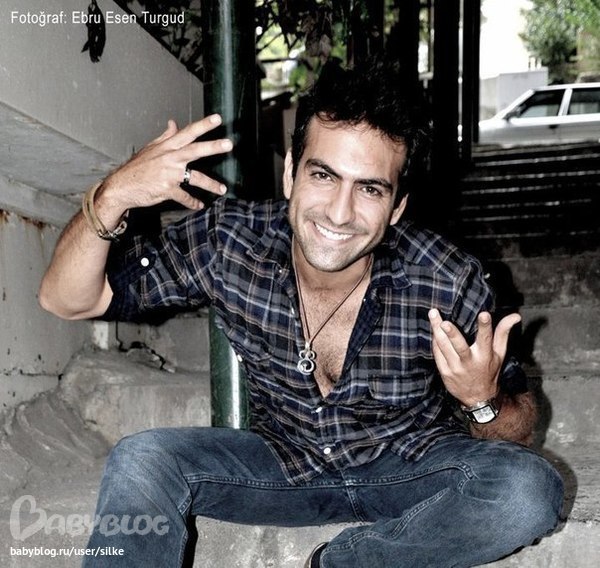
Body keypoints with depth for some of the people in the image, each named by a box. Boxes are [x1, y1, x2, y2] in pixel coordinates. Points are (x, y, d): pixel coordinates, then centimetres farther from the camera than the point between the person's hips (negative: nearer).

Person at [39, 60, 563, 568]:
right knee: (141, 461, -23)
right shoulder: (227, 242, -20)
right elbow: (66, 300, -15)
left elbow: (519, 432, -10)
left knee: (531, 490, -28)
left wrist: (484, 401, -34)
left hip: (412, 468, 0)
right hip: (284, 464, 1)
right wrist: (110, 199, -33)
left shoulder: (450, 285, -25)